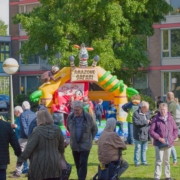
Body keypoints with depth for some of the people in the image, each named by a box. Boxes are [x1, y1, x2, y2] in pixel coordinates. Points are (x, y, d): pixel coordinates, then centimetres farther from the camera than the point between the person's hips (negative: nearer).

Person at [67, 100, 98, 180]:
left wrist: (90, 139, 5)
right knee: (77, 164, 12)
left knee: (83, 163, -11)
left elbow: (94, 129, 3)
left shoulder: (88, 117, -12)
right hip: (74, 144, 4)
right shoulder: (70, 117, -5)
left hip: (85, 144, -4)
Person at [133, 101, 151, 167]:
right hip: (138, 135, -6)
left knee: (144, 149, 14)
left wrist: (150, 122, -2)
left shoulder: (147, 113, 10)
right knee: (138, 149, 1)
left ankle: (144, 161, 23)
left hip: (146, 135, 6)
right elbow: (136, 122, -23)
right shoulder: (136, 113, -12)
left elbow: (149, 122, 23)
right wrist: (145, 122, -20)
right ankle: (136, 162, 11)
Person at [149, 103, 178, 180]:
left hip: (169, 143, 4)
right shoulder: (156, 119, -8)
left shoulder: (170, 118, 3)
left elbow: (175, 129, 12)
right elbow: (151, 131, -8)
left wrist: (173, 137, -3)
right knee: (159, 161, -8)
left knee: (167, 161, 15)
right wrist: (158, 138, -17)